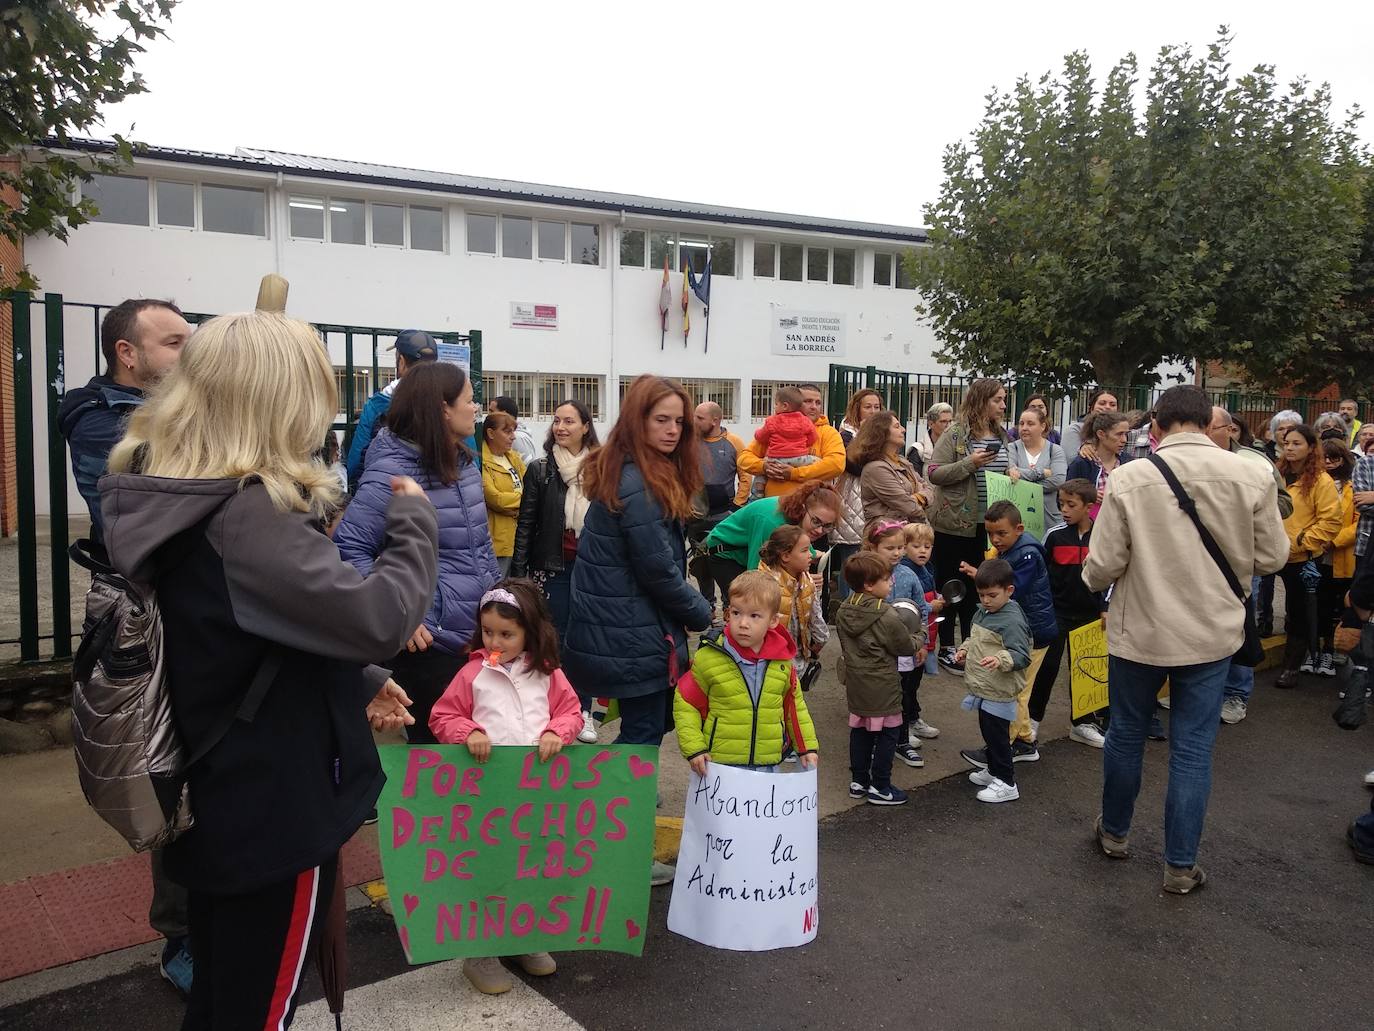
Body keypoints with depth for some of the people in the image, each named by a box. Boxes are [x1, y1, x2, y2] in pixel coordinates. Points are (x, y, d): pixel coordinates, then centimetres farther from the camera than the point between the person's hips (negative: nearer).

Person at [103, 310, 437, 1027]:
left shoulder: (168, 497, 3)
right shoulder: (246, 516, -29)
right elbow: (377, 619, -30)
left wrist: (356, 685, 8)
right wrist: (414, 522, -13)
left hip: (212, 798, 9)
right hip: (273, 807, -9)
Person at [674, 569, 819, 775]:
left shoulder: (783, 662, 1)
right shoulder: (708, 658, -10)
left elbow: (794, 706, 15)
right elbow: (686, 703, -3)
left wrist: (808, 747, 13)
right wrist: (694, 748, -10)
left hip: (768, 766, 3)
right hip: (720, 766, -3)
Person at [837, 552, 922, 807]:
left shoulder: (843, 611, 0)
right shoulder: (886, 616, -22)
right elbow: (906, 646, -10)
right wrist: (921, 635, 11)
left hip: (855, 683, 7)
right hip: (881, 686, -7)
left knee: (860, 730, 18)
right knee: (888, 733, 6)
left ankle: (858, 781, 26)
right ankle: (880, 787, 12)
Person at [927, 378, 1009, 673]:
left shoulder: (1001, 436, 11)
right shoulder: (956, 434, -10)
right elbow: (933, 472, -14)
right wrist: (969, 463, -23)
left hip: (986, 524, 7)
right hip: (954, 523, -7)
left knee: (976, 586, 15)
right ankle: (946, 648, 14)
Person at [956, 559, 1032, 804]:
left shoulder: (1012, 620, -21)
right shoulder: (982, 612, 7)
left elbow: (1022, 655, -23)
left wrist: (1000, 659, -39)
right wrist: (965, 648, 5)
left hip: (999, 692, -9)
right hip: (983, 688, 9)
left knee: (997, 735, 0)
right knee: (988, 731, 22)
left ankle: (1006, 783, 12)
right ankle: (993, 770, 38)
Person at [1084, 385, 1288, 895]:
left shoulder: (1130, 478, -16)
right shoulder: (1251, 476, -10)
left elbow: (1103, 565, -14)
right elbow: (1271, 557, -1)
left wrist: (1092, 580, 9)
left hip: (1140, 632, -1)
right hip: (1212, 633, 1)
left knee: (1125, 734, 19)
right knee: (1193, 750, 12)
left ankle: (1114, 832, 38)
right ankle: (1180, 865, 21)